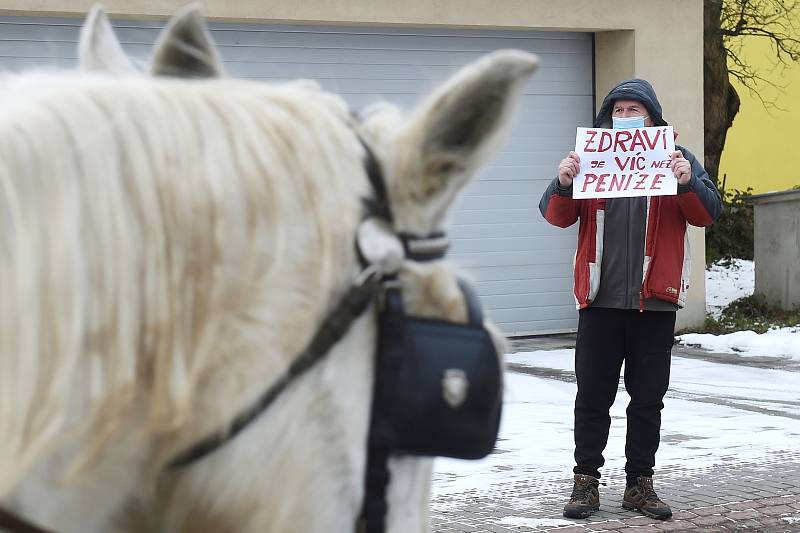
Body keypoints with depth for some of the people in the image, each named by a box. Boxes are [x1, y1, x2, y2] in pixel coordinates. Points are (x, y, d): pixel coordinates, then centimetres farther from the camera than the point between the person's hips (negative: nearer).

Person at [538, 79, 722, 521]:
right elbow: (557, 216, 2)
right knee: (592, 397, 4)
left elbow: (708, 214, -3)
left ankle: (640, 484, 15)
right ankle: (586, 481, 12)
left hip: (655, 302, 0)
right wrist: (563, 184, -19)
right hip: (600, 301, 0)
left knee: (648, 398, 6)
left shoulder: (676, 159, 6)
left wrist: (688, 182, -23)